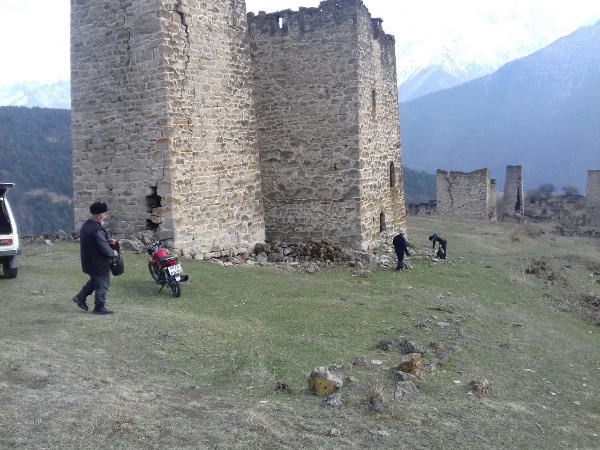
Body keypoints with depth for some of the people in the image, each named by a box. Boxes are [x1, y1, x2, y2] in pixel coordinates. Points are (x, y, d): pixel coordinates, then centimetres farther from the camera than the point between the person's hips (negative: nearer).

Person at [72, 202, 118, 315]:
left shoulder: (86, 225, 4)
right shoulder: (97, 229, -27)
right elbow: (105, 249, -26)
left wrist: (107, 241, 7)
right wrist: (113, 253, -7)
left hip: (88, 261, 9)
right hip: (98, 263, -9)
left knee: (95, 280, 28)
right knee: (102, 285, 6)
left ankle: (80, 298, 28)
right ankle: (99, 308, 17)